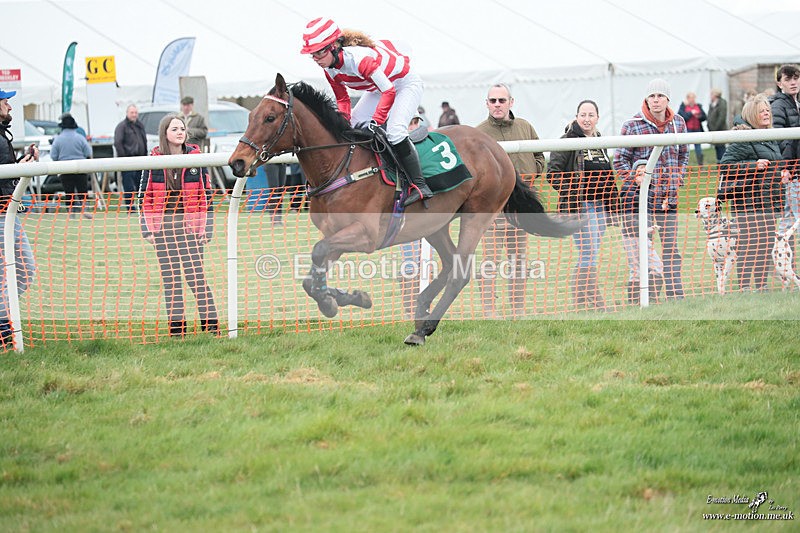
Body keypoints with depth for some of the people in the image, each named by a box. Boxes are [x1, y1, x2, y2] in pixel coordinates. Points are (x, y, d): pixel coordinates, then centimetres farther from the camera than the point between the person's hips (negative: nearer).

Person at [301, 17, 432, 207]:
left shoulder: (359, 58, -38)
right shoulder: (330, 70, -12)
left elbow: (389, 91, -39)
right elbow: (342, 99, 4)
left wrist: (376, 122, -42)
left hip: (406, 83, -9)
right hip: (379, 89, 9)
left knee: (395, 132, -28)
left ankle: (420, 185, -24)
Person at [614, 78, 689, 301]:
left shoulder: (678, 123, 7)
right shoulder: (633, 125, -6)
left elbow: (683, 155, 20)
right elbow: (620, 160, -3)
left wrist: (678, 178, 7)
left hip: (669, 196, 4)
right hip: (642, 196, -4)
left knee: (671, 249, 7)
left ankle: (676, 296, 9)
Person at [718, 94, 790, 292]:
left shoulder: (771, 139, 18)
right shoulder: (742, 139, -10)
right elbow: (727, 165, -16)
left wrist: (782, 174, 13)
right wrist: (754, 166, -22)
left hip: (768, 200, 9)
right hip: (748, 200, -9)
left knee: (766, 245, 11)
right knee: (749, 243, -11)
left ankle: (761, 285, 17)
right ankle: (744, 286, -9)